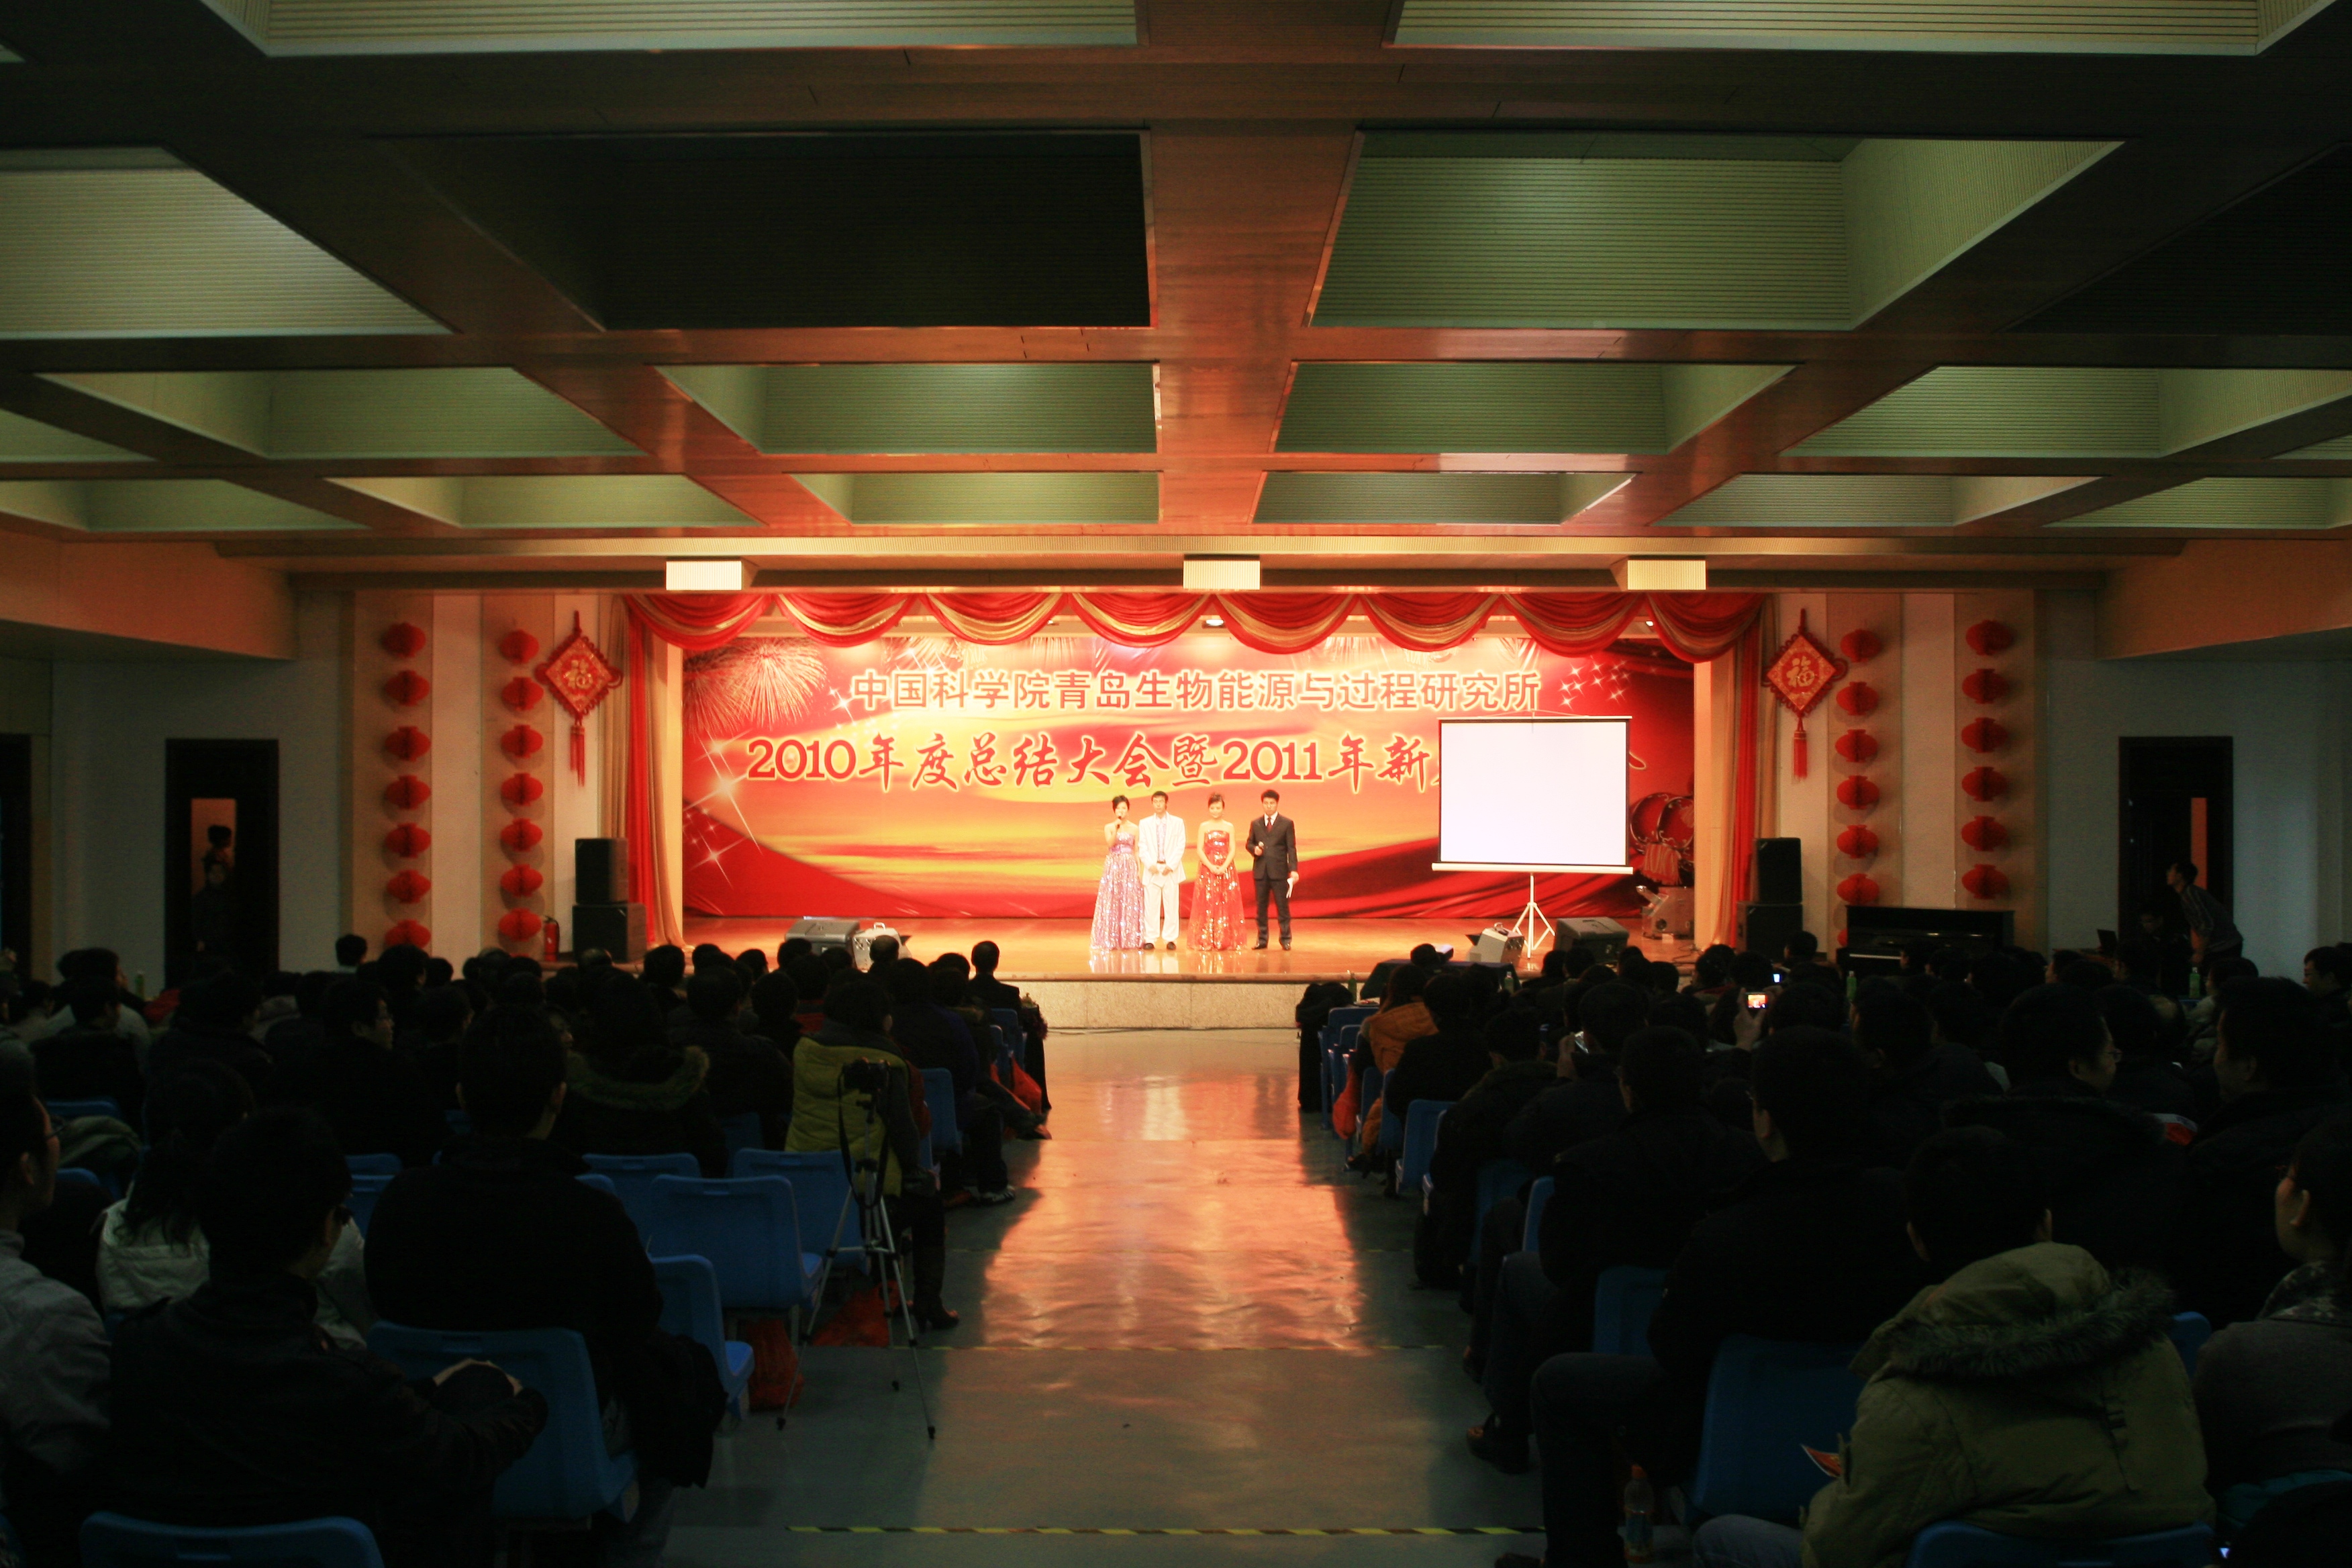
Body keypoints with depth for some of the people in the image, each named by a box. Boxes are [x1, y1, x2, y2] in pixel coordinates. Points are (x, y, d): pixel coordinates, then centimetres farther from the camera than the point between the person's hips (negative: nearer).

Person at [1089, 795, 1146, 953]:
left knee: (1131, 902, -3)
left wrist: (1140, 871, 0)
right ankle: (1112, 940, 0)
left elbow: (1137, 851, 6)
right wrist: (1116, 827, -16)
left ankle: (1129, 939, 3)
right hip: (1113, 866, 0)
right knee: (1111, 902, -3)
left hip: (1130, 867, 1)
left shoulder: (1134, 828, 7)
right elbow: (1110, 844, -11)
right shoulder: (1109, 827, 5)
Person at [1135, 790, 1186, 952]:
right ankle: (1150, 939, 2)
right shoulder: (1145, 823, 10)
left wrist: (1171, 866, -9)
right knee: (1151, 906, -3)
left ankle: (1170, 939, 3)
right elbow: (1142, 847, 6)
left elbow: (1180, 846, 2)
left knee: (1171, 905, -2)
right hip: (1152, 870, 0)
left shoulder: (1178, 822, 8)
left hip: (1171, 870, 0)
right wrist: (1150, 865, -9)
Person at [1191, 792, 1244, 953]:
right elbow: (1200, 850, 1)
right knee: (1207, 904, -4)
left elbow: (1232, 850, 2)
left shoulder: (1229, 827, 8)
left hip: (1226, 869, 1)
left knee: (1226, 904, -2)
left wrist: (1224, 867, -13)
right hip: (1207, 869, -1)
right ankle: (1207, 941, -2)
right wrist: (1211, 867, -12)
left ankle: (1226, 941, 1)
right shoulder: (1204, 827, 7)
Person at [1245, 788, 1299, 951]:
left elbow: (1291, 848, 0)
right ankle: (1262, 939, 11)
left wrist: (1293, 870, -10)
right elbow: (1249, 844, 16)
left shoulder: (1287, 824, 4)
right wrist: (1254, 849, -8)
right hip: (1260, 871, 3)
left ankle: (1285, 939, 5)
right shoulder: (1255, 824, 13)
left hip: (1279, 871, -3)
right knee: (1261, 906, 5)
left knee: (1283, 905, -2)